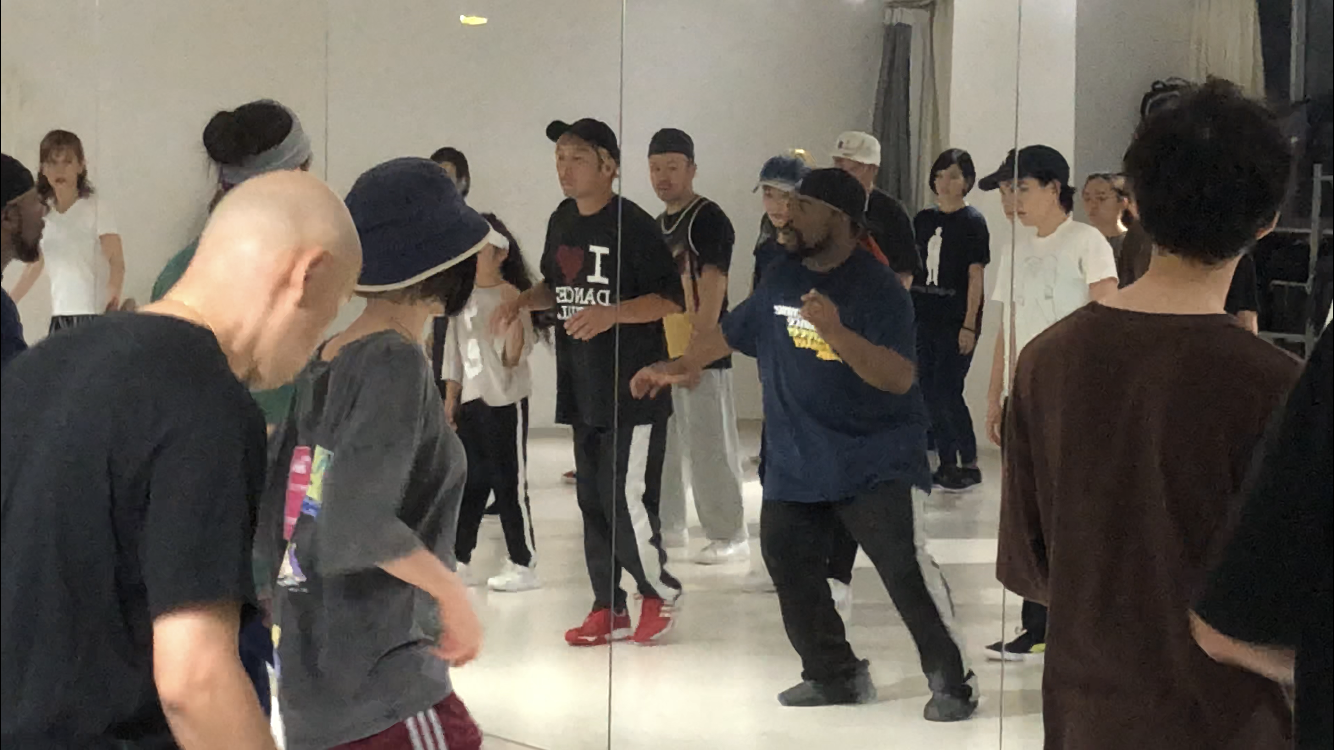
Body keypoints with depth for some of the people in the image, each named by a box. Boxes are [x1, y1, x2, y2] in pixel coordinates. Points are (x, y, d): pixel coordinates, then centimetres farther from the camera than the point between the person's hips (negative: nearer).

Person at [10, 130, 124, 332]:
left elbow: (117, 262, -12)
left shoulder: (96, 207, -6)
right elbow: (34, 266, 20)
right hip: (59, 314, 6)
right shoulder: (43, 213, 10)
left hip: (93, 313, -6)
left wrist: (113, 294, -30)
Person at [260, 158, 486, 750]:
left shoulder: (320, 366, 8)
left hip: (308, 680, 8)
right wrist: (451, 591, -14)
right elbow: (356, 523, -25)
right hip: (382, 686, -8)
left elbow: (267, 520, 11)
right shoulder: (396, 362, -14)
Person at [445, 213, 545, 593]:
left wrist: (514, 313, -29)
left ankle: (524, 566, 4)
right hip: (470, 401, 7)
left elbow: (513, 357, -15)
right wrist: (450, 398, 14)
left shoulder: (511, 297, -11)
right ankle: (458, 561, 21)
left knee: (509, 483, -3)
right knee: (469, 482, 13)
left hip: (505, 402, -7)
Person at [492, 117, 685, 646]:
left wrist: (611, 313, -28)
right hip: (582, 390, 8)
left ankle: (660, 594, 12)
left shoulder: (633, 225, -13)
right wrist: (522, 303, 6)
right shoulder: (562, 222, 10)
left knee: (627, 501, -9)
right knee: (592, 502, 10)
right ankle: (608, 610, 19)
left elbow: (672, 300, -15)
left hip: (633, 392, -7)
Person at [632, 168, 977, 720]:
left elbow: (899, 377, -24)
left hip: (877, 461, -7)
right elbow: (731, 333, 23)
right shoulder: (781, 279, 7)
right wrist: (678, 366, 25)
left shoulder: (878, 287, -14)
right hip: (795, 462, 7)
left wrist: (836, 332, -35)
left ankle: (952, 682, -2)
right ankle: (834, 674, 22)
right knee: (788, 563, 8)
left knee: (906, 568, -14)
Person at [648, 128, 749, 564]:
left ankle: (730, 537, 1)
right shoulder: (659, 225, 15)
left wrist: (695, 353, -22)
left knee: (710, 446, -6)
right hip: (663, 353, 9)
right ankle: (667, 525, 27)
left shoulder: (708, 220, -12)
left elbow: (712, 292, -18)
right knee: (661, 442, 15)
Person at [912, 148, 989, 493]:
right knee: (929, 393, 6)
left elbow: (975, 276, -8)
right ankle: (947, 464, 15)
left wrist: (969, 325, -14)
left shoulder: (972, 222, -5)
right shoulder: (923, 219, 11)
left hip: (955, 322, -6)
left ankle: (970, 465, 2)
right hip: (923, 319, 6)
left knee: (947, 392, -9)